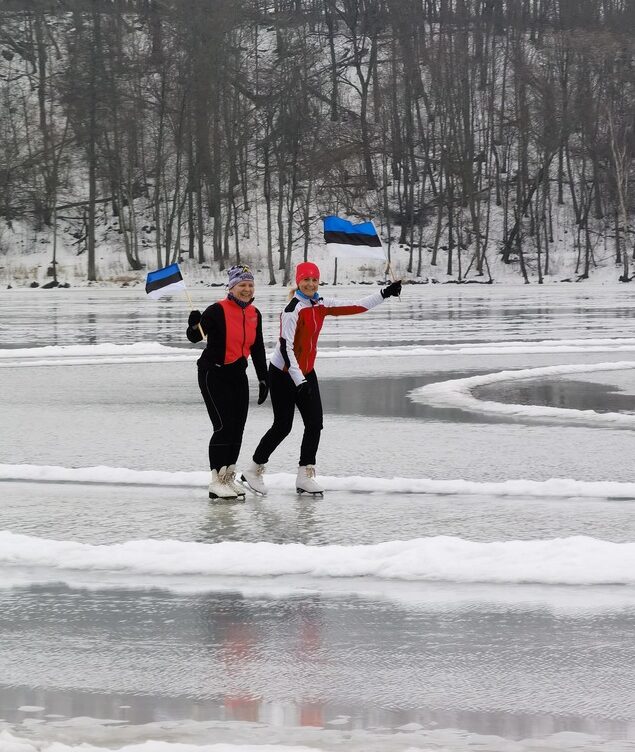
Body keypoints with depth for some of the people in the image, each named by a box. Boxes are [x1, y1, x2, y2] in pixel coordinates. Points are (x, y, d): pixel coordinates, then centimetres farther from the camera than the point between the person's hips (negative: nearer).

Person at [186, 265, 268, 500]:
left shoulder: (254, 314, 6)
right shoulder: (218, 311, -15)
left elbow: (257, 349, 14)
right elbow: (195, 337, -18)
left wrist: (263, 380, 12)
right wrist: (194, 325, -40)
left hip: (238, 374, 7)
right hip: (214, 374, -7)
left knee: (238, 427, 7)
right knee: (224, 426, -12)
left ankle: (228, 478, 20)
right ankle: (217, 482, -6)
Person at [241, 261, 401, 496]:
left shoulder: (321, 305, 1)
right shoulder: (293, 310, -21)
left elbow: (355, 307, 6)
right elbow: (286, 348, -24)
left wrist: (384, 294, 2)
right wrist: (299, 382, -27)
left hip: (306, 373, 7)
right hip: (283, 374, -7)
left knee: (315, 424, -1)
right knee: (283, 426, -2)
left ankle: (305, 477, 8)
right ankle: (253, 471, 15)